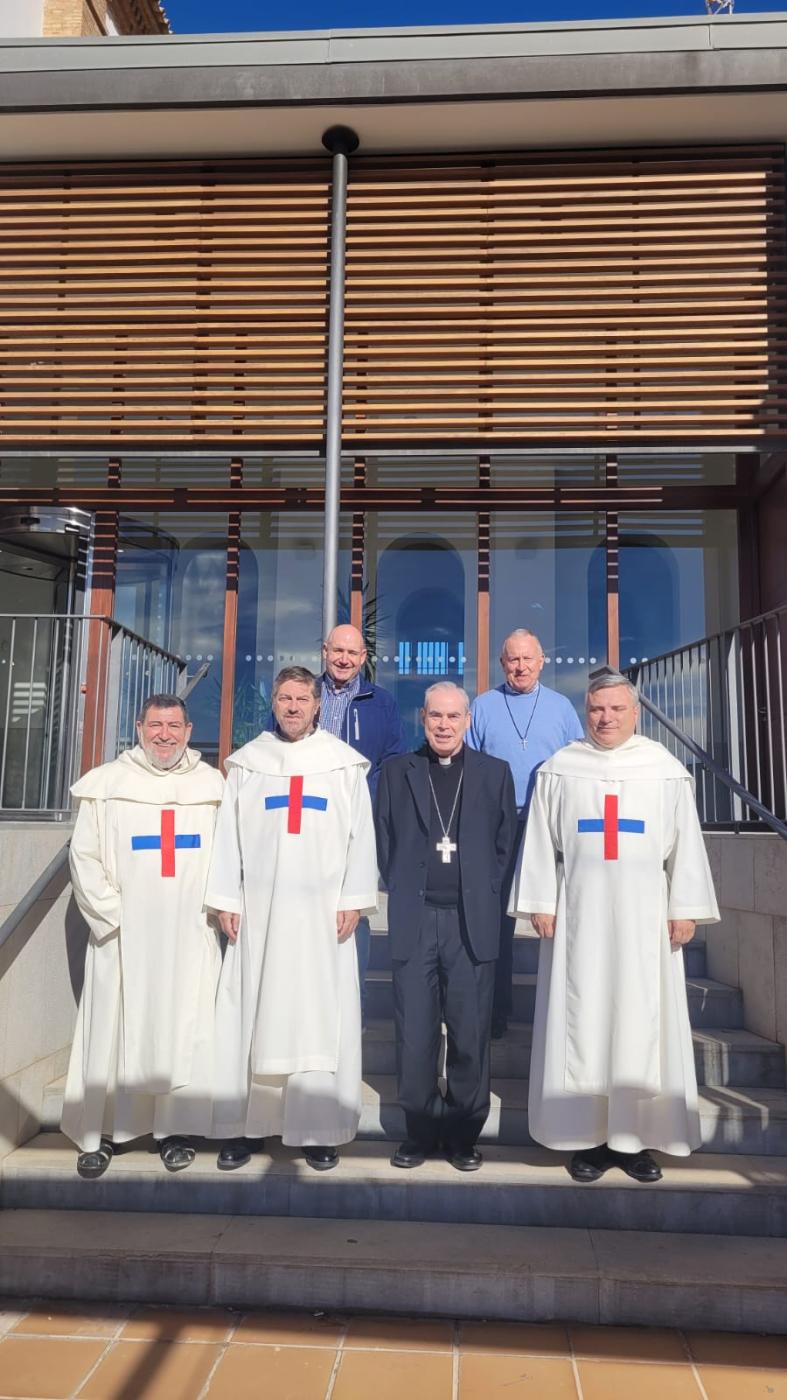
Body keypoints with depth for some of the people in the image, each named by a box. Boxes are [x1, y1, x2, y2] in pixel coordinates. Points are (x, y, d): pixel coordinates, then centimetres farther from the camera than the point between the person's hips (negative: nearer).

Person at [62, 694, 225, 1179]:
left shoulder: (212, 785, 4)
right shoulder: (106, 784, 2)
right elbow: (85, 856, 1)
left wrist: (216, 907, -3)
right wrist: (113, 914, -6)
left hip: (190, 934, 1)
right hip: (123, 933, 0)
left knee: (184, 1026, 4)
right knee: (113, 1026, 3)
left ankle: (177, 1128, 16)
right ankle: (101, 1131, 16)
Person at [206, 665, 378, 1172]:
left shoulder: (344, 763, 4)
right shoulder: (248, 761, 8)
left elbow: (361, 835, 3)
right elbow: (228, 834, 7)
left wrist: (353, 900, -3)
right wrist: (226, 900, 1)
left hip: (322, 911, -1)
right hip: (258, 908, 1)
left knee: (320, 1016, 2)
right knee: (249, 1014, 4)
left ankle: (319, 1128, 12)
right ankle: (240, 1124, 14)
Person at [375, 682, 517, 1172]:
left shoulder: (495, 772, 7)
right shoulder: (397, 770, 8)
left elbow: (505, 841, 9)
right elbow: (384, 838, 10)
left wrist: (484, 893, 4)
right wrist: (402, 889, 4)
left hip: (472, 921, 0)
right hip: (414, 919, 1)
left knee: (471, 1034, 5)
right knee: (415, 1033, 5)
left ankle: (464, 1132, 21)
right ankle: (421, 1128, 21)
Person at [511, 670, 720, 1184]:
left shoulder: (666, 769, 3)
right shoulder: (559, 769, 2)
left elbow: (686, 843, 4)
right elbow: (540, 841, 3)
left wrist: (685, 909, 0)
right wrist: (541, 903, -2)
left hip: (644, 916, 0)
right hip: (579, 915, 0)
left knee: (642, 1021, 5)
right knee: (581, 1021, 3)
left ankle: (637, 1137, 17)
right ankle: (590, 1135, 14)